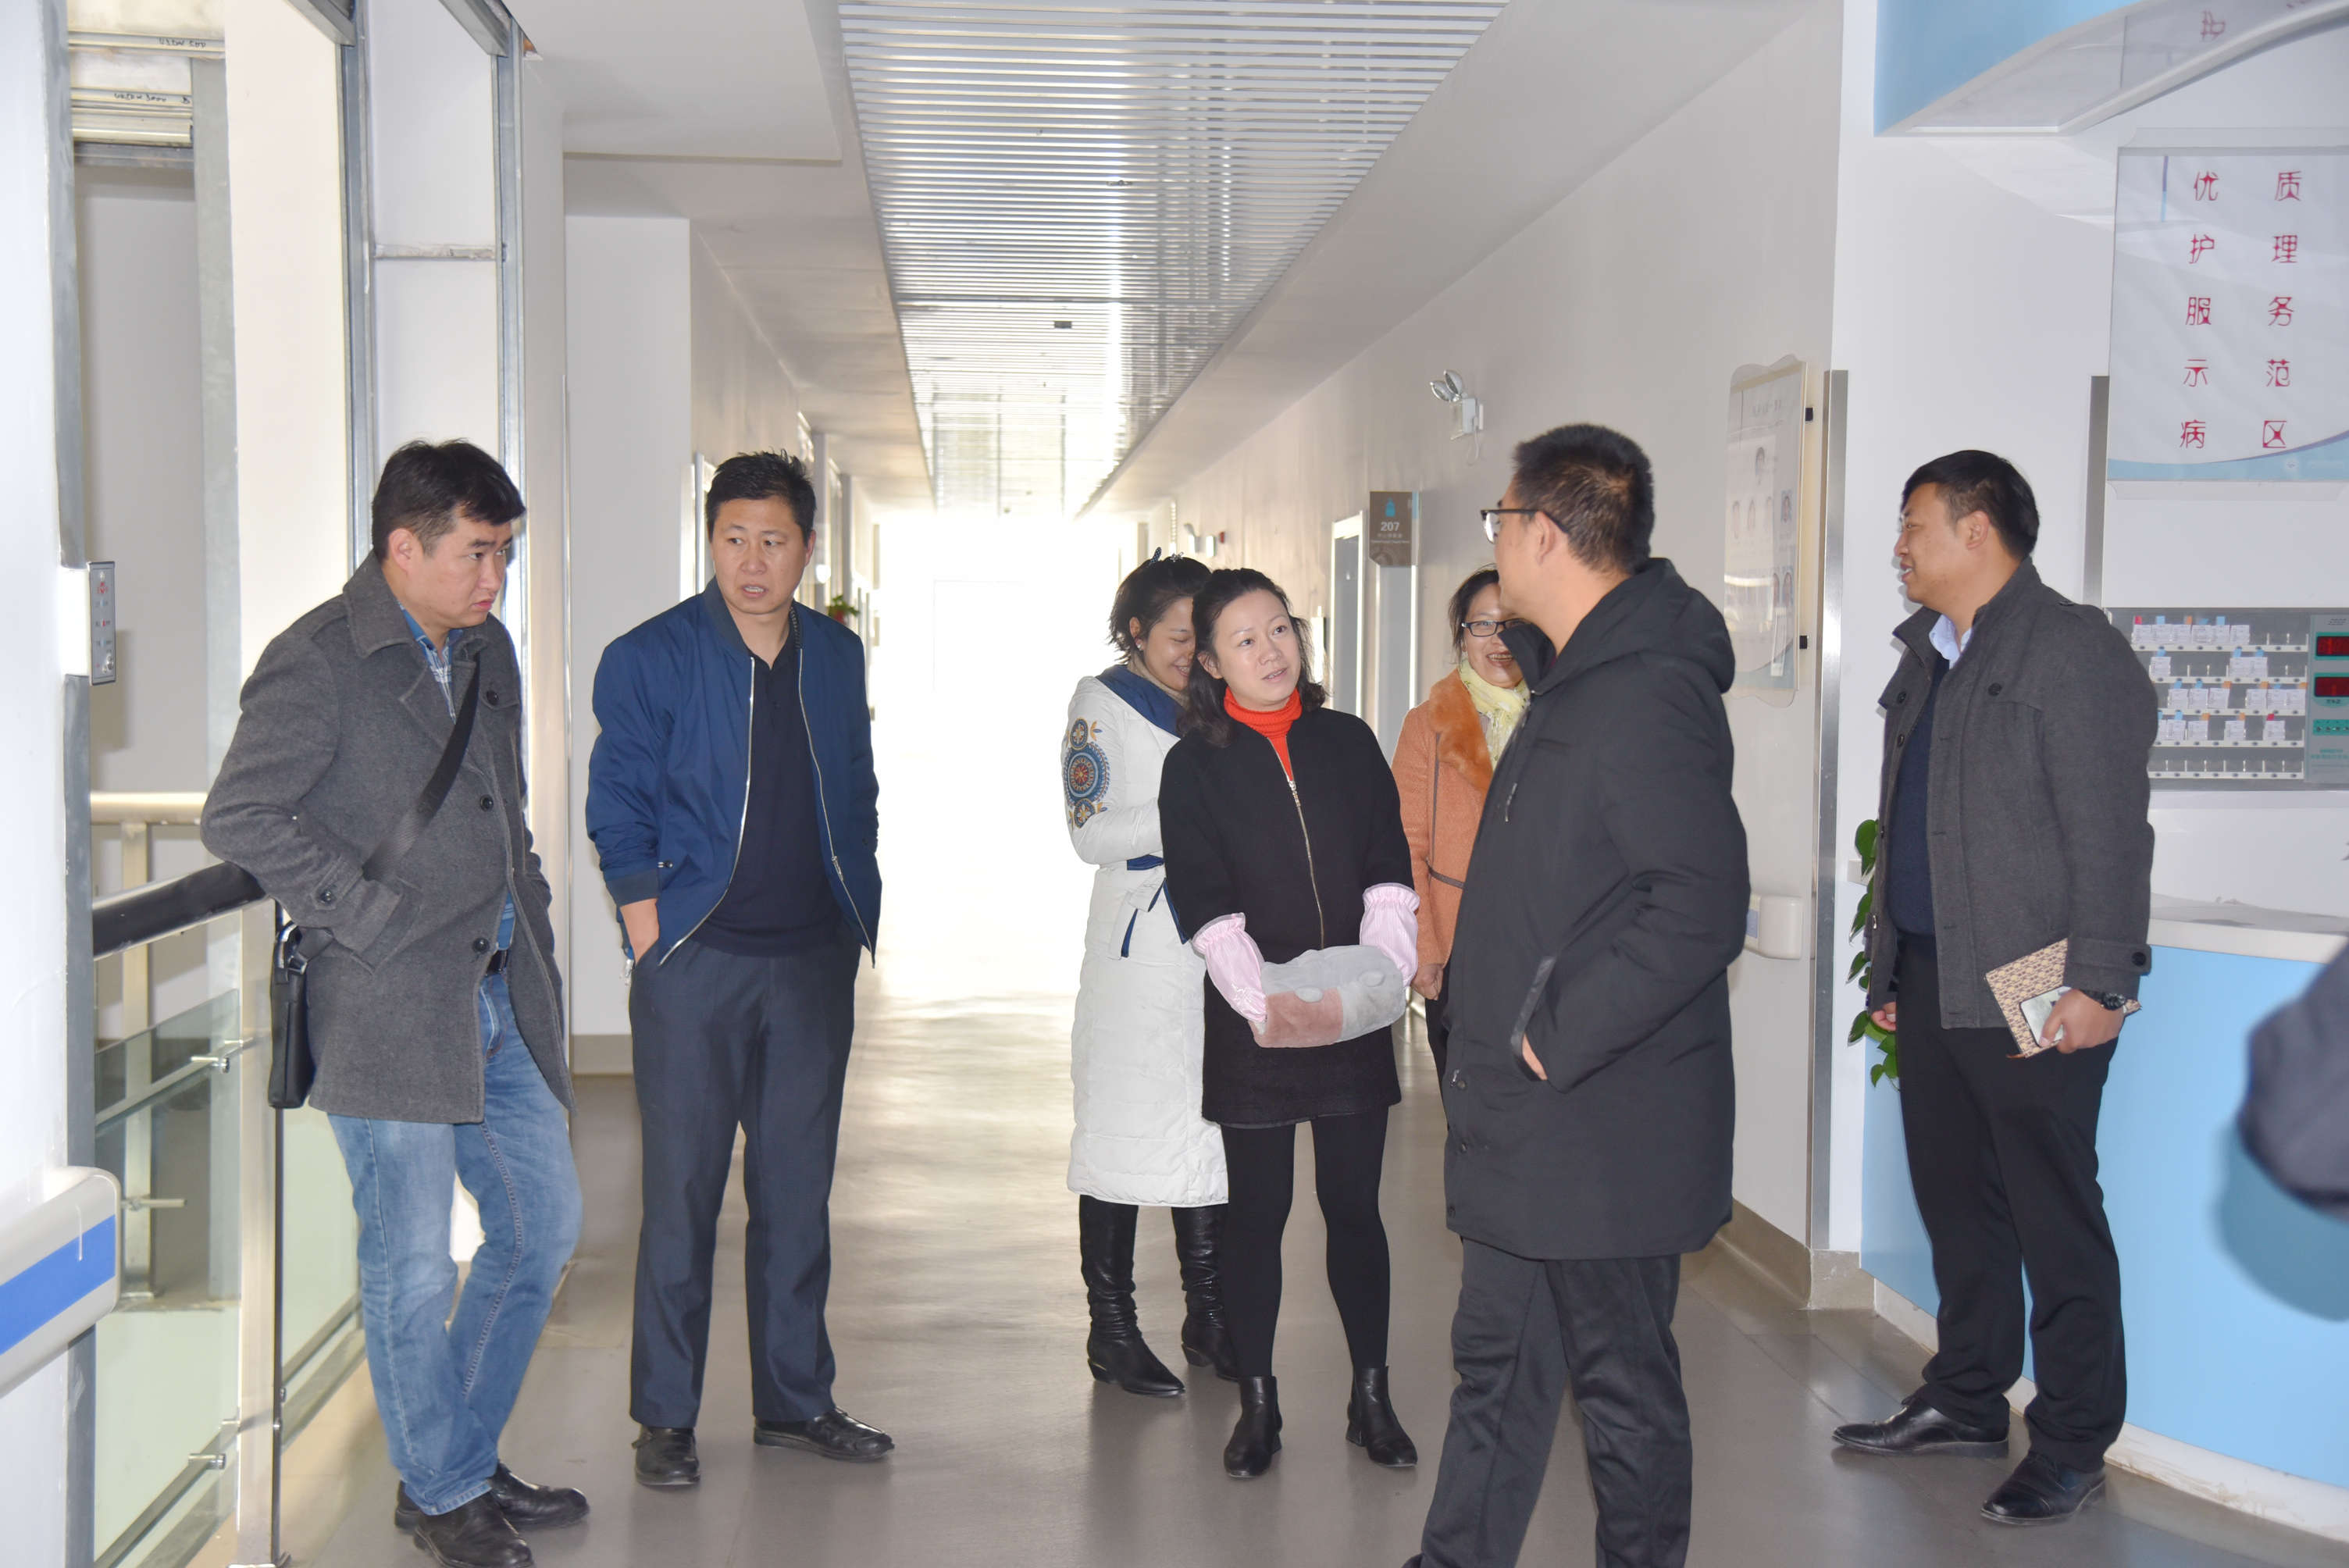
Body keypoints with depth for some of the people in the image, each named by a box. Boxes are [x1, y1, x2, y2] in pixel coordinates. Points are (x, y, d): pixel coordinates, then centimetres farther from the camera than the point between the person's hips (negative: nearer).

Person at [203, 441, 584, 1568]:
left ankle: (460, 1459, 31)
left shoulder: (486, 650, 14)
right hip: (388, 1012, -8)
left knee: (545, 1225, 14)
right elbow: (239, 818, -16)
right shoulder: (317, 663, -10)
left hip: (500, 1005, 8)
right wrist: (372, 915, -15)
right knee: (412, 1269, 1)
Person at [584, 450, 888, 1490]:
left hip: (814, 962, 4)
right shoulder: (648, 660, -4)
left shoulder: (837, 656, 9)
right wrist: (652, 943, -8)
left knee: (798, 1187, 10)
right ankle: (665, 1418, 12)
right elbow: (619, 815, -2)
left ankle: (794, 1400, 22)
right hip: (697, 963, -4)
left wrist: (858, 918, 11)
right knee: (682, 1192, 0)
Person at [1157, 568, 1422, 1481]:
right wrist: (1268, 1002, -19)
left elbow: (1389, 873, 5)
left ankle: (1371, 1398, 20)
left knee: (1355, 1206, 8)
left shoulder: (1348, 743, 7)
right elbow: (1207, 906, -8)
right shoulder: (1194, 765, -1)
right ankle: (1257, 1404, 18)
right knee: (1256, 1211, 5)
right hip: (1250, 1024, -2)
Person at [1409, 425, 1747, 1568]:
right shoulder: (1576, 678, 13)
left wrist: (1556, 1033, -22)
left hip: (1604, 1129, -10)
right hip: (1528, 1127, 10)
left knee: (1622, 1386, 6)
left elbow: (1701, 906, -28)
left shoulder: (1650, 694, -20)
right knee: (1495, 1366, 18)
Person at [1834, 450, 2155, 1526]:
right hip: (1933, 982, 9)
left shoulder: (2071, 648, -9)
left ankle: (2072, 1446, 11)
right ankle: (1966, 1402, 29)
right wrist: (1890, 964, 20)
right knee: (1954, 1197, 15)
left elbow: (2110, 830, -15)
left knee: (2054, 1221, 0)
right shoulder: (1927, 657, 17)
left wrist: (2098, 982, -19)